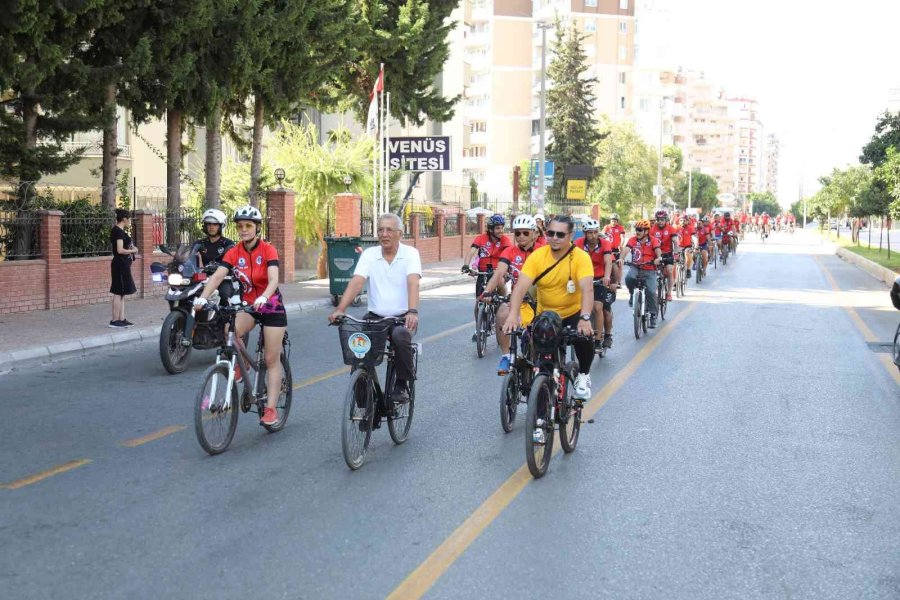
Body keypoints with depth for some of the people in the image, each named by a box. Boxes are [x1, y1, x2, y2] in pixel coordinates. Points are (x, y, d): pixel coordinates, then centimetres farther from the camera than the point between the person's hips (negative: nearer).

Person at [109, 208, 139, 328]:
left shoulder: (119, 230, 14)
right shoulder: (118, 231, -16)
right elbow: (120, 250, -23)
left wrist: (132, 255, 18)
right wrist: (132, 250, -9)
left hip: (123, 264, 10)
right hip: (120, 264, -10)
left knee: (121, 293, 12)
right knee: (118, 293, -7)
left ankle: (121, 319, 15)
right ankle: (114, 320, -4)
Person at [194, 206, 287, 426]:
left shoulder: (268, 250, -16)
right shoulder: (233, 253, -6)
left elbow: (273, 279, -29)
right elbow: (217, 276, -18)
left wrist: (263, 298, -49)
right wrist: (203, 298, -35)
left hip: (271, 306, -3)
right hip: (247, 305, 3)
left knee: (272, 359, -3)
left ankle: (271, 408, 3)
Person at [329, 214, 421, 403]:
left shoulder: (410, 253, -5)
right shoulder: (369, 254, 2)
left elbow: (413, 283, -22)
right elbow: (356, 282, -11)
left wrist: (413, 312, -39)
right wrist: (340, 309, -27)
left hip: (402, 317, -3)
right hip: (375, 316, 3)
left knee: (400, 336, -34)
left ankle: (402, 385, -10)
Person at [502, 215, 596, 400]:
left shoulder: (581, 257, -19)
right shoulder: (537, 256, -15)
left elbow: (587, 289, -31)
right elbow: (520, 287, -24)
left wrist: (585, 318, -47)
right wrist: (513, 315, -40)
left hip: (573, 313, -2)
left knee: (584, 338, -28)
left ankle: (583, 375, 2)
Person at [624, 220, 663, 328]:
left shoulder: (653, 240, -7)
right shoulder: (633, 240, -3)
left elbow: (658, 250, -22)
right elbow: (626, 249, -17)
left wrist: (658, 258, -45)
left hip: (649, 270, -1)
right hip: (635, 267, 1)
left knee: (651, 291, -12)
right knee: (629, 278, -32)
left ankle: (653, 315, 4)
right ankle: (632, 294, -1)